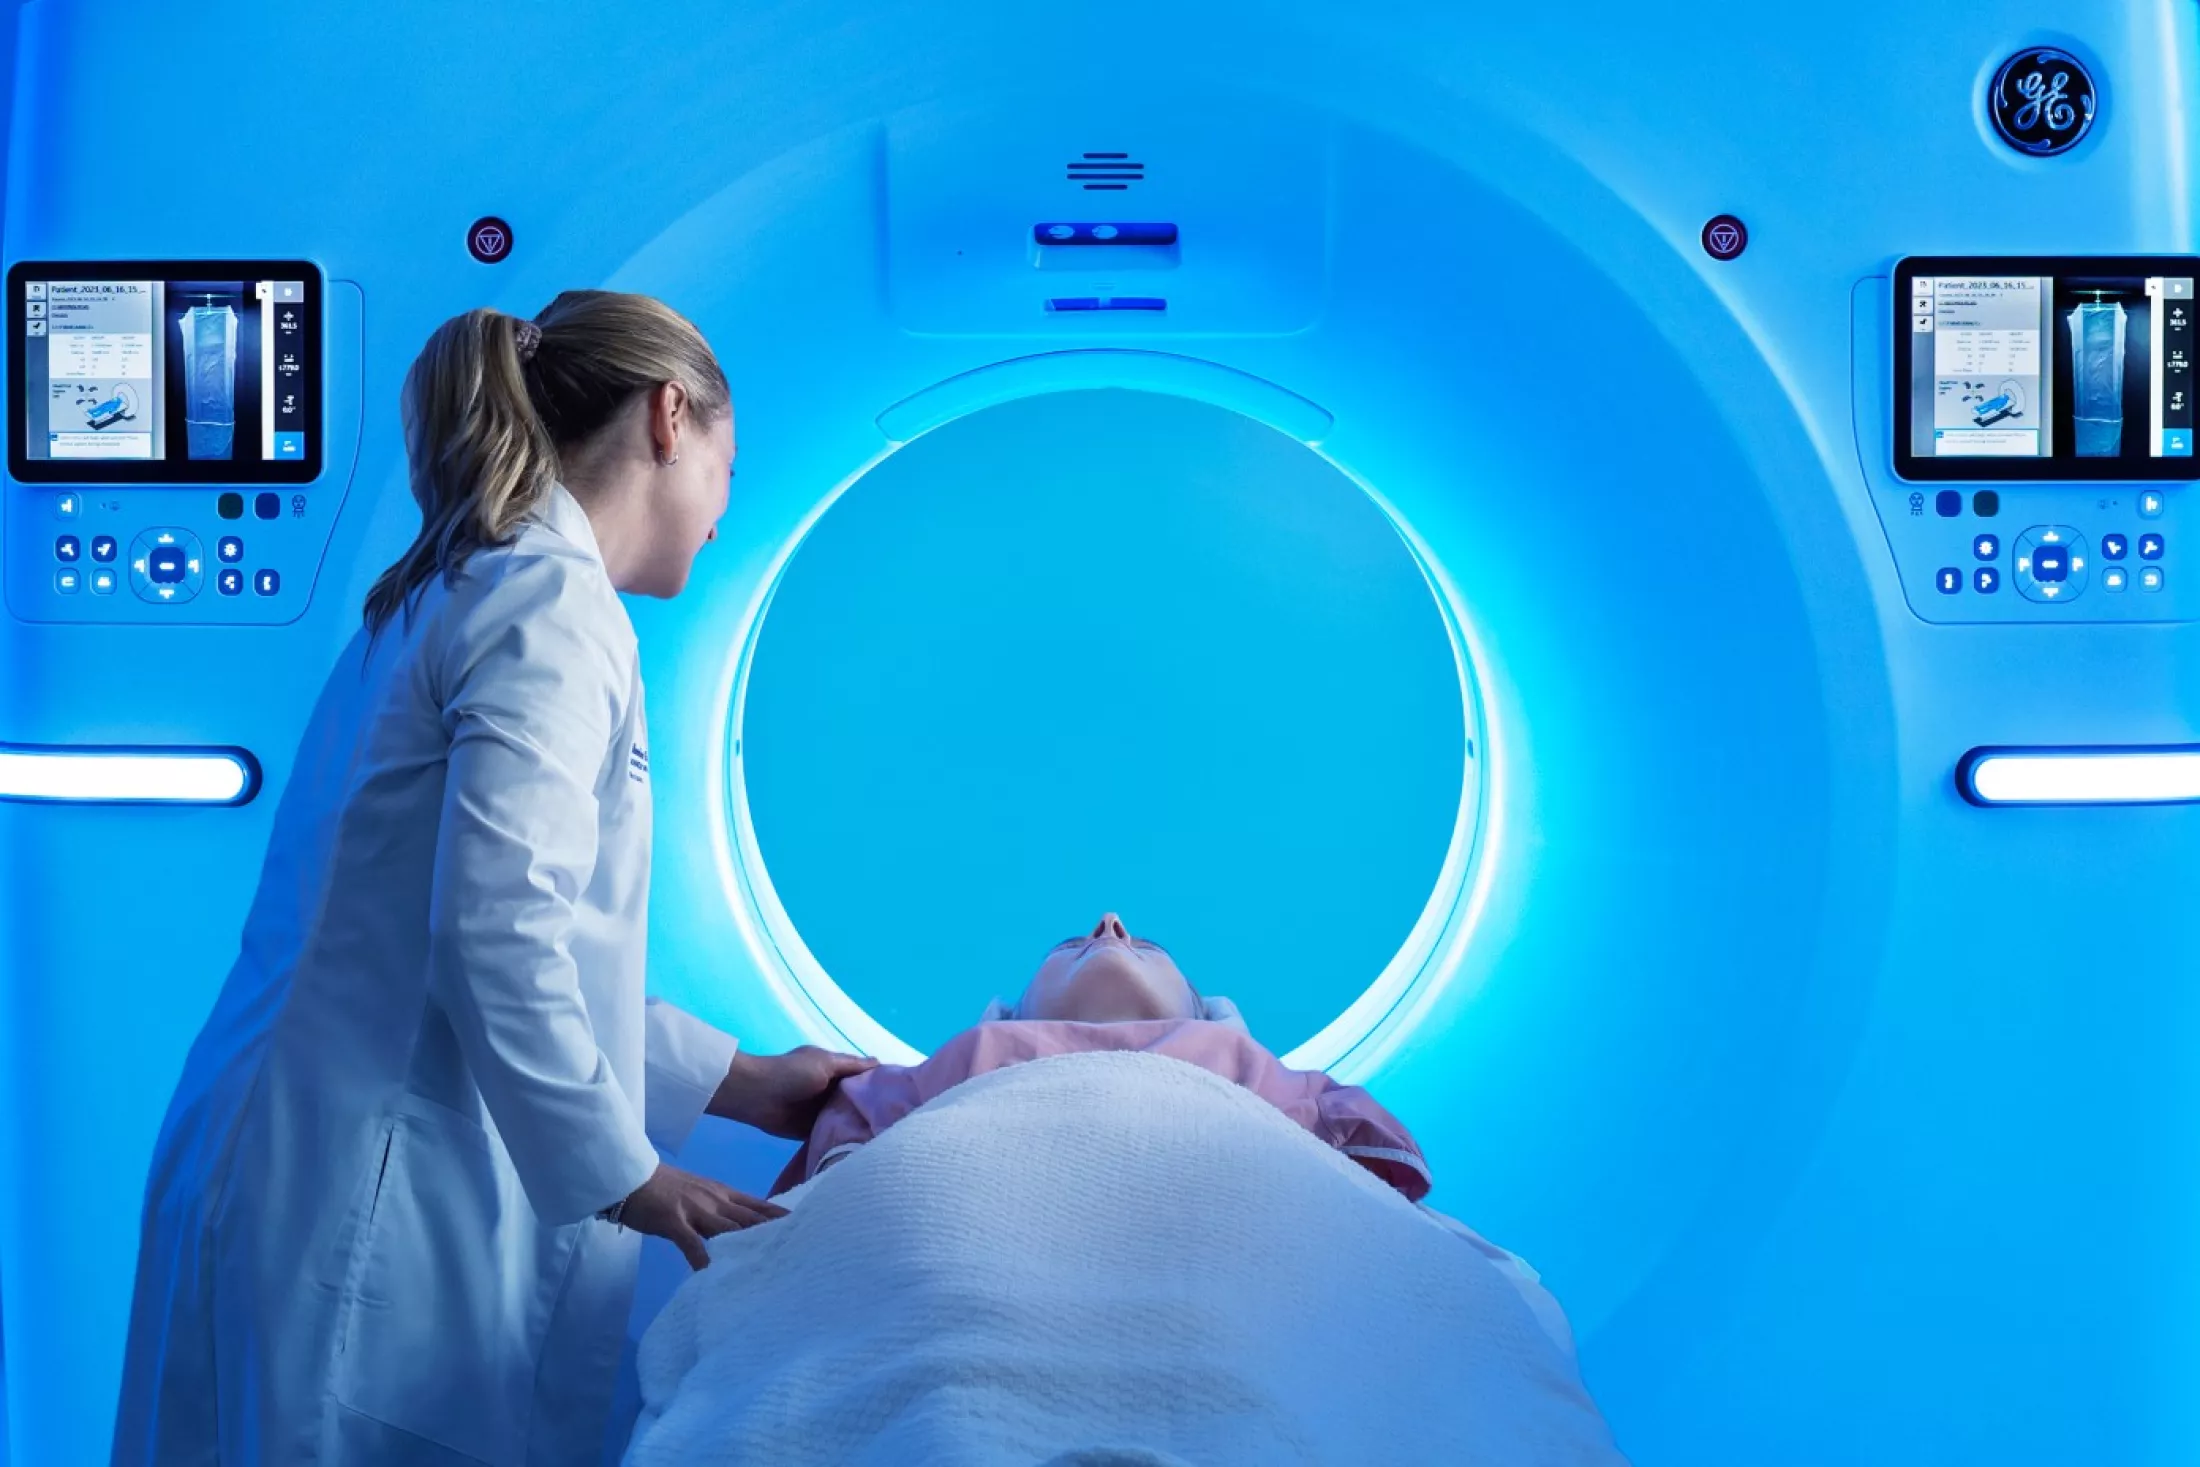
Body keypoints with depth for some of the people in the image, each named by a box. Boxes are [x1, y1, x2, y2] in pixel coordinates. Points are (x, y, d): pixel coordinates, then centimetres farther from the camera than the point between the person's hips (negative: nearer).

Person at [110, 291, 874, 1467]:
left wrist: (741, 1081, 19)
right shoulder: (555, 605, -13)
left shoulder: (446, 595, 17)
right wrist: (626, 1177, -13)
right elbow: (497, 934, -23)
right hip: (371, 1212, -9)